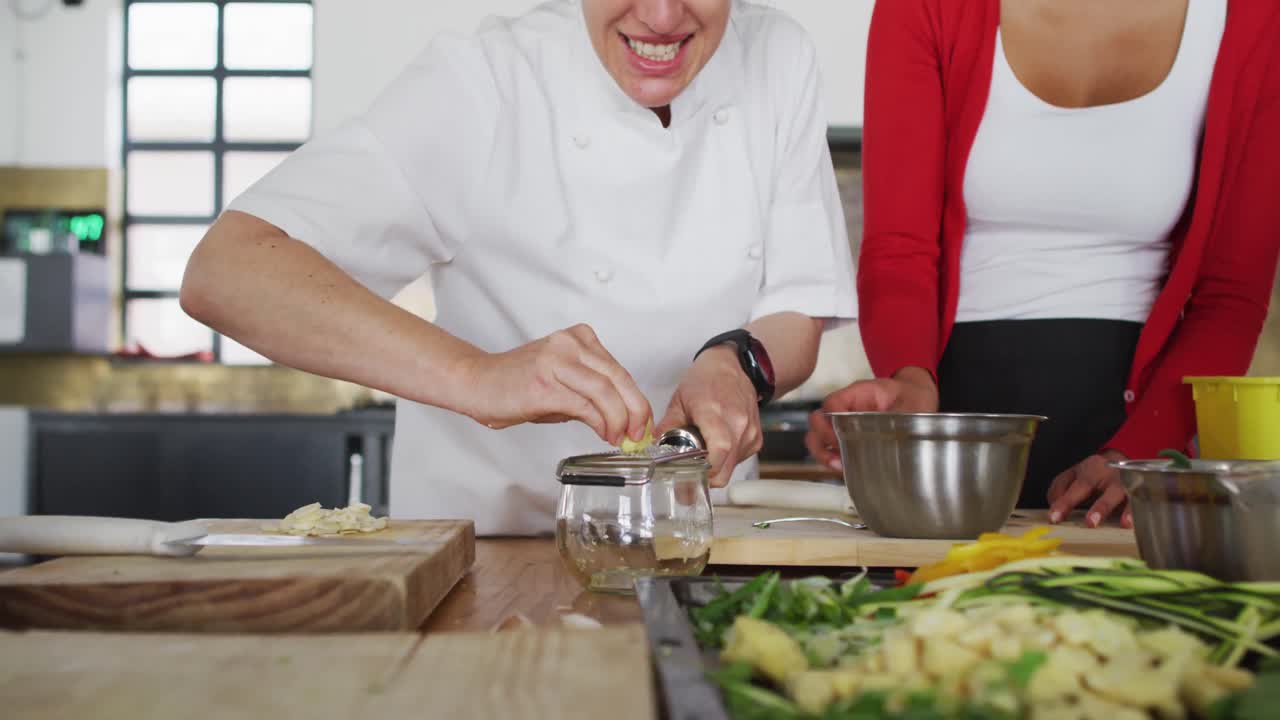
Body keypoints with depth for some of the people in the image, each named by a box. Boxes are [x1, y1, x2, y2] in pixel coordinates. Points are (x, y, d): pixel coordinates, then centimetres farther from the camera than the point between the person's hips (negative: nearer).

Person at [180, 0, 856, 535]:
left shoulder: (777, 59, -1)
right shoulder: (478, 85, -15)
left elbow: (797, 320, 4)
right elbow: (221, 271, -24)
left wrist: (736, 361, -20)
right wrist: (474, 375, -38)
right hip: (486, 541, -3)